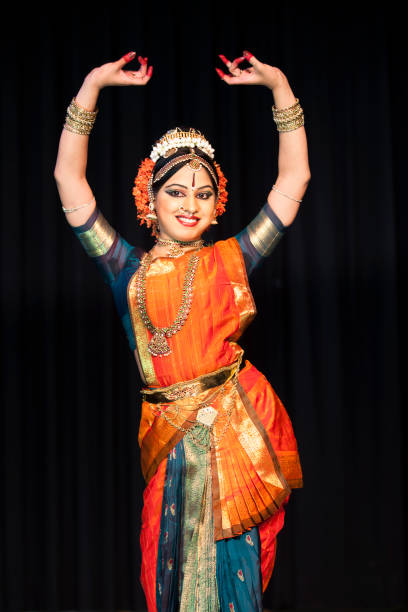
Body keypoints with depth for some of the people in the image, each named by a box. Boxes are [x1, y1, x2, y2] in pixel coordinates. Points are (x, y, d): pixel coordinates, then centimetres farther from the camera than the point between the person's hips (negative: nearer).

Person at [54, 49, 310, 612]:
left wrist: (279, 88, 4)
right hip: (171, 439, 0)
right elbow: (69, 178, 3)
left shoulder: (231, 261, 7)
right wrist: (92, 88, -2)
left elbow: (294, 179, 8)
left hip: (239, 430, 0)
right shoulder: (129, 270, 7)